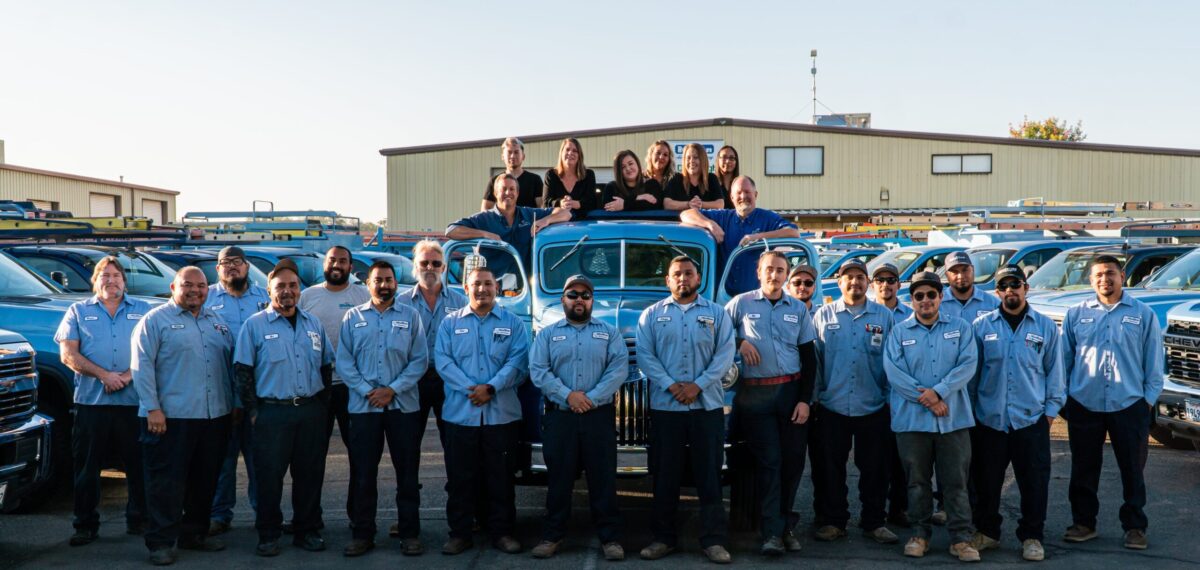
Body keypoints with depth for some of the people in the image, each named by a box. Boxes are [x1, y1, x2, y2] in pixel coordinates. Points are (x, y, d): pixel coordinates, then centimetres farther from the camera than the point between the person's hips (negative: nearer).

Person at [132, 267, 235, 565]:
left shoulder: (217, 322, 16)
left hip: (215, 416, 6)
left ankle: (195, 533, 26)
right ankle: (161, 541, 7)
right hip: (171, 417, -6)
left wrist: (234, 403, 13)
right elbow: (142, 366, -8)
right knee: (167, 482, -2)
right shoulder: (156, 320, -2)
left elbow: (231, 364, 20)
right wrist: (153, 408, -15)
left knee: (205, 481, 13)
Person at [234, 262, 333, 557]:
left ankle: (308, 530, 21)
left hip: (311, 412, 4)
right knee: (270, 475, 1)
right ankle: (268, 535, 14)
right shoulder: (255, 325, 0)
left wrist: (321, 404, 10)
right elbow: (243, 371, -2)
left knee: (310, 474, 9)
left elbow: (326, 367, 17)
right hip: (272, 413, -3)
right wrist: (253, 411, -6)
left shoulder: (314, 324, 12)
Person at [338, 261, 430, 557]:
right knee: (363, 473, 5)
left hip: (404, 405, 0)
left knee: (407, 472, 4)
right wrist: (367, 392, -10)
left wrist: (393, 389, -11)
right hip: (363, 406, 1)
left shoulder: (410, 316, 4)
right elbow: (344, 362, 1)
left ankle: (410, 533, 14)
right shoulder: (353, 317, 7)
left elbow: (420, 360, -2)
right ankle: (362, 534, 16)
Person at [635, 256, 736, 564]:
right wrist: (671, 385, -12)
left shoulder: (716, 313, 9)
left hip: (707, 405, 0)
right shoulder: (652, 314, 9)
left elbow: (724, 355, 0)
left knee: (709, 474, 1)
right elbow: (645, 356, 0)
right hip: (665, 406, 0)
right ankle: (664, 537, 15)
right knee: (665, 475, 5)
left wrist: (698, 385, -12)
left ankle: (714, 540, 6)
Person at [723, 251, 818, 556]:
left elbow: (809, 357, 8)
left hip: (792, 390, 2)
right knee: (769, 461, -3)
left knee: (793, 459, 5)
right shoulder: (741, 304, 3)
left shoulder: (798, 309, 9)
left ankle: (786, 523, 21)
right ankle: (772, 532, 0)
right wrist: (739, 341, -9)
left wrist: (805, 399, 0)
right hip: (755, 394, -2)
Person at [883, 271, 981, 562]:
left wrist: (938, 391, -16)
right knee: (917, 480, 8)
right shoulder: (899, 332, 5)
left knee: (955, 481, 2)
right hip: (911, 418, 0)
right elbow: (893, 371, -6)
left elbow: (968, 364, -5)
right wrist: (925, 399, -15)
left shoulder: (960, 328, 7)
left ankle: (961, 537, 10)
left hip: (953, 418, 0)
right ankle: (921, 533, 21)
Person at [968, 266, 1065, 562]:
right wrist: (968, 408, 6)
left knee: (1034, 482, 3)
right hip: (989, 418, 0)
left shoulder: (1046, 326, 6)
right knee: (986, 481, 9)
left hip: (1031, 419, 0)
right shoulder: (982, 326, 4)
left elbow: (1054, 370, 9)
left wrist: (1052, 407, 3)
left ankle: (1032, 536, 18)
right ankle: (987, 532, 24)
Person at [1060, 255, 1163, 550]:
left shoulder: (1143, 314, 4)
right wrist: (1062, 398, 6)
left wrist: (1149, 399, 1)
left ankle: (1135, 526, 20)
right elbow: (1065, 359, 9)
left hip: (1129, 405, -1)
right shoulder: (1076, 314, 6)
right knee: (1084, 469, 9)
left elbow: (1154, 362, 6)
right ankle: (1083, 522, 22)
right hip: (1083, 405, 1)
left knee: (1132, 470, 7)